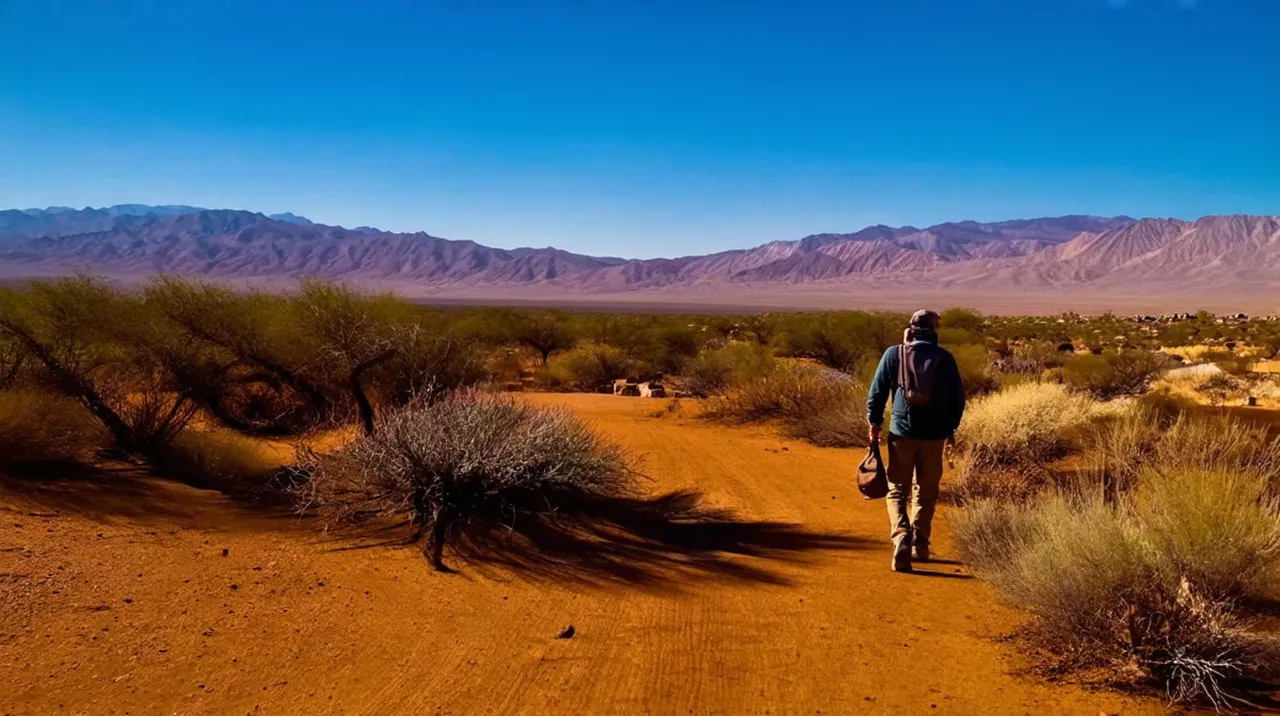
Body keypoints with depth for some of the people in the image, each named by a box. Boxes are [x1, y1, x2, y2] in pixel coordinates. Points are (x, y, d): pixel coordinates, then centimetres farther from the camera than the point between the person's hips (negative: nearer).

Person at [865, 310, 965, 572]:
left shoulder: (894, 353, -1)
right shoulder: (945, 358, 2)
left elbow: (877, 391, -2)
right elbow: (958, 396, 7)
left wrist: (874, 423, 9)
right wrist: (951, 428, 20)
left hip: (902, 432, -1)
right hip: (934, 435, 2)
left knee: (897, 490, 6)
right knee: (927, 491, 16)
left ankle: (902, 537, -16)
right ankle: (920, 545, 22)